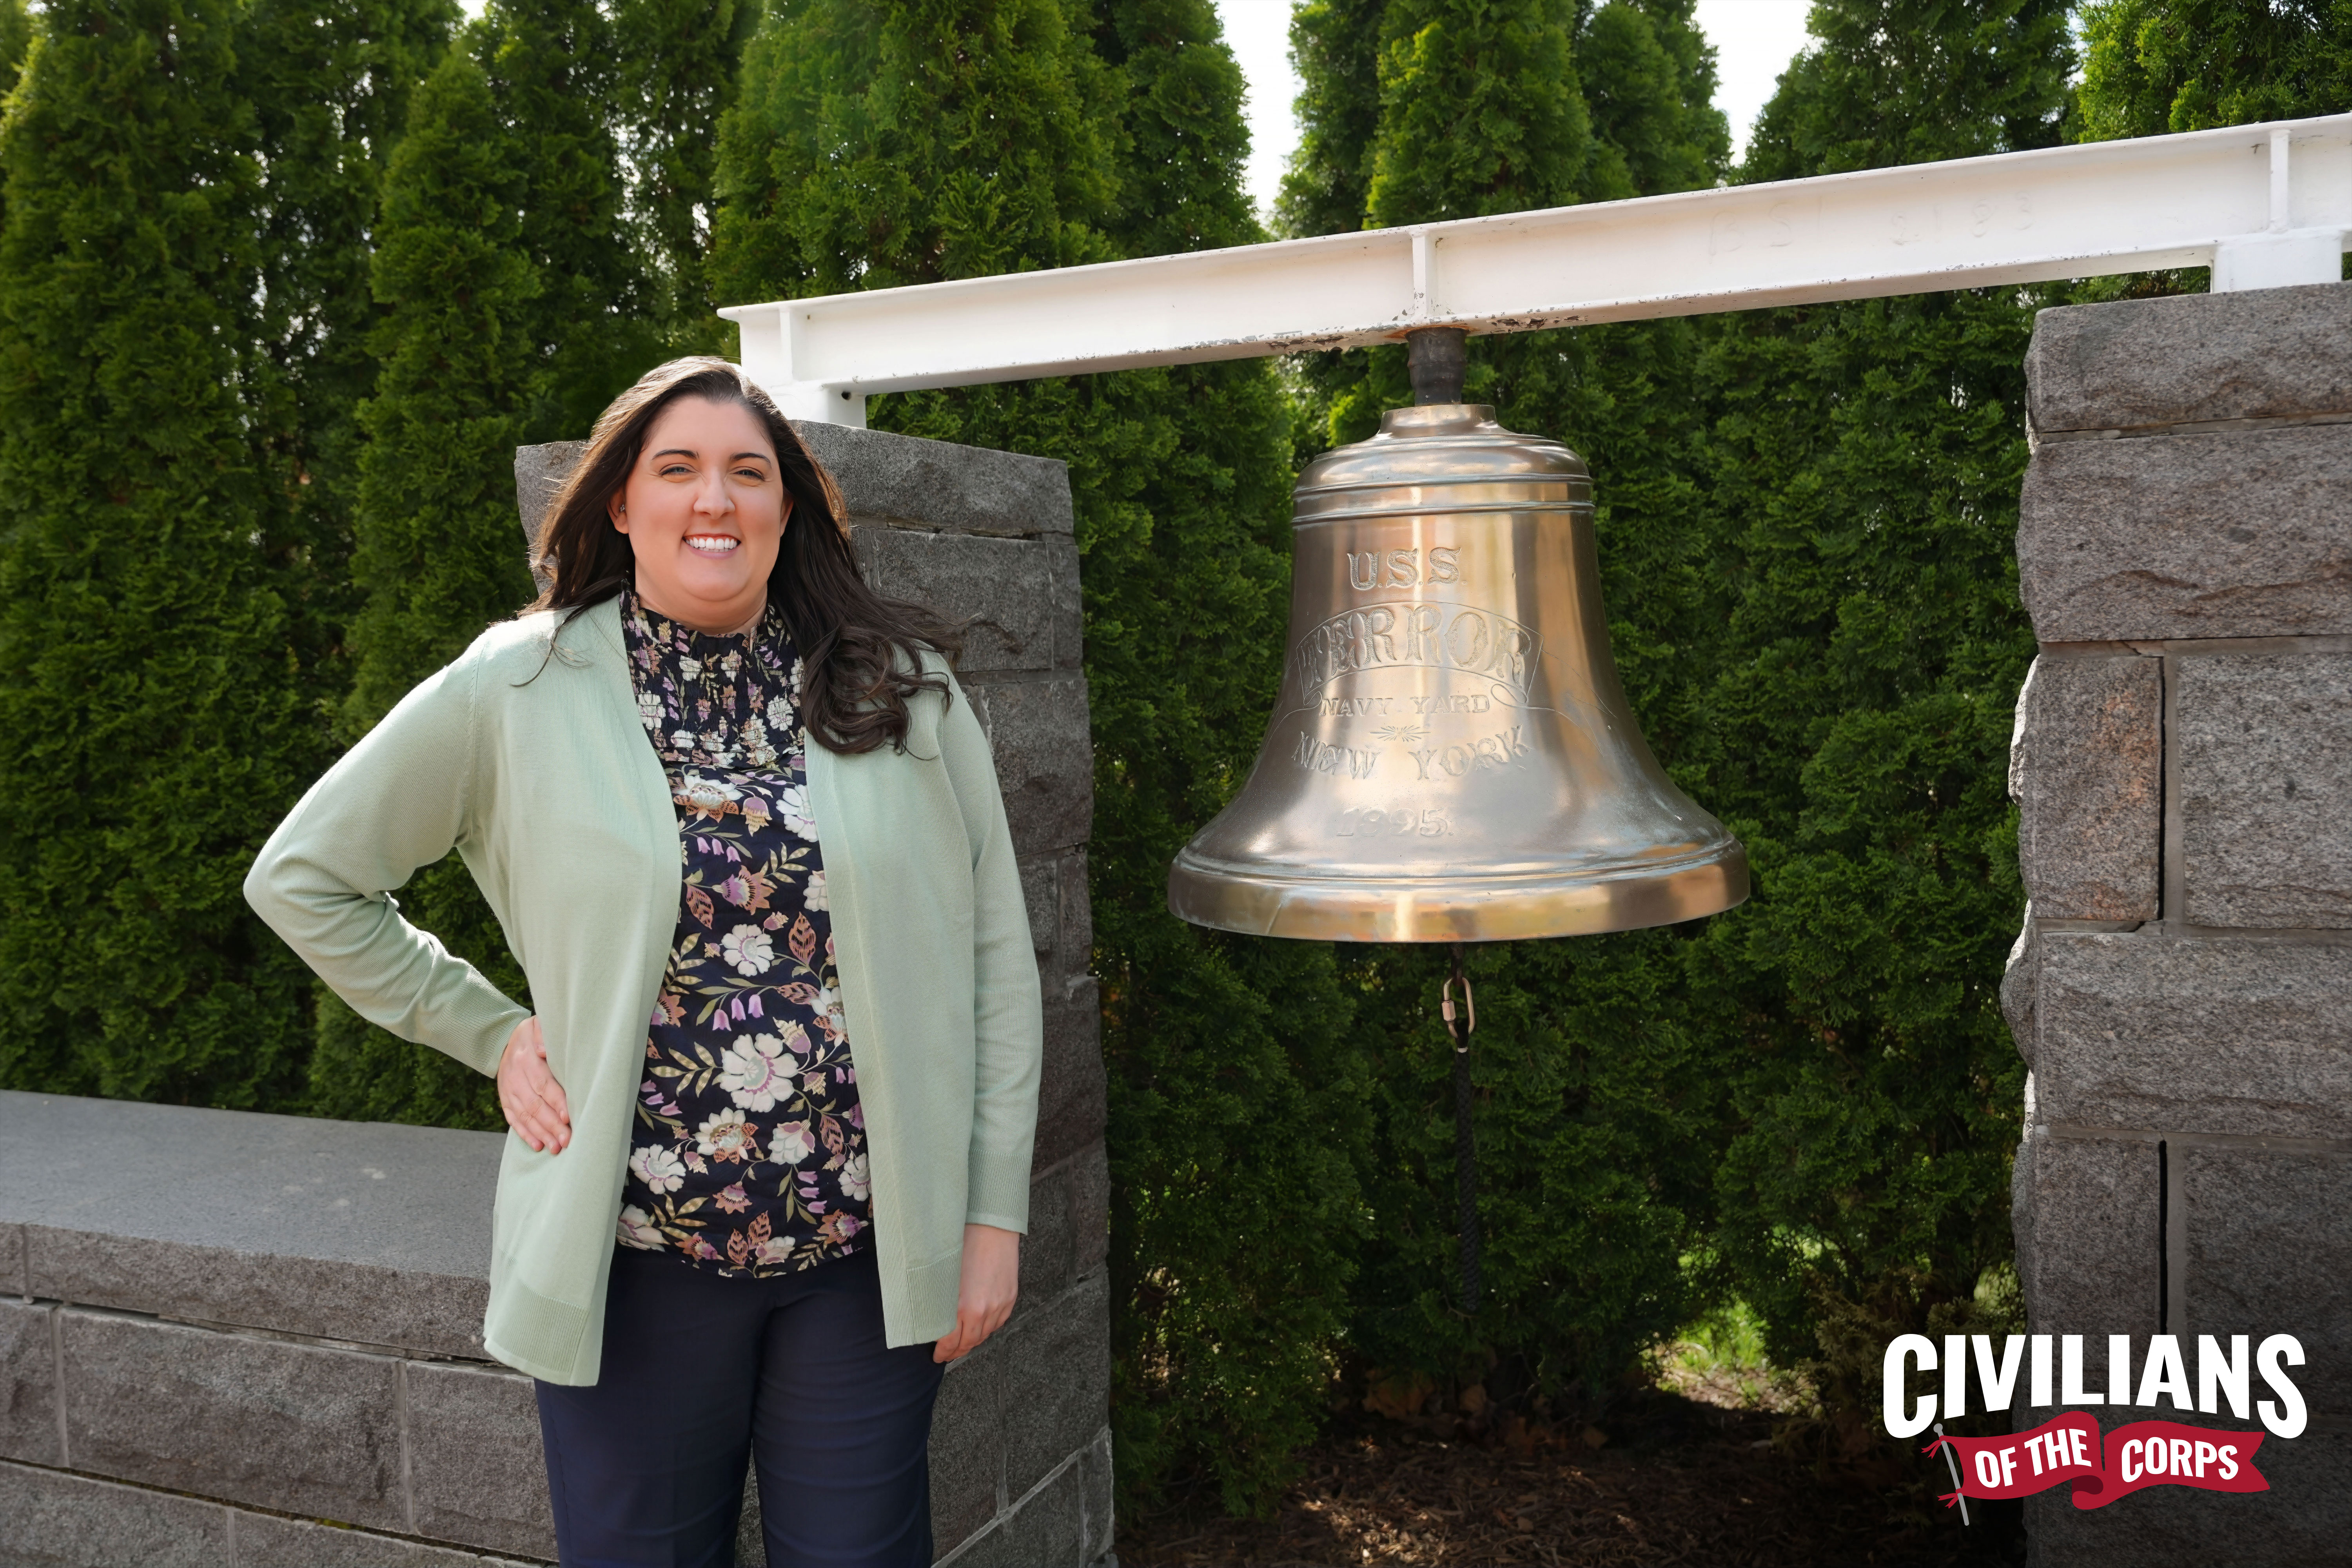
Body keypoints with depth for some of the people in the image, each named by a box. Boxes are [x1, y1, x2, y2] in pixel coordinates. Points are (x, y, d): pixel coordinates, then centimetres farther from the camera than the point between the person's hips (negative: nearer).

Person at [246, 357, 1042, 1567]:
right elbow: (301, 877, 8)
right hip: (634, 1257, 0)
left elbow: (993, 956, 1)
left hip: (869, 1254, 1)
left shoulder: (906, 691, 0)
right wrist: (491, 1033, 1)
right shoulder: (515, 691, -2)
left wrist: (995, 1208, -1)